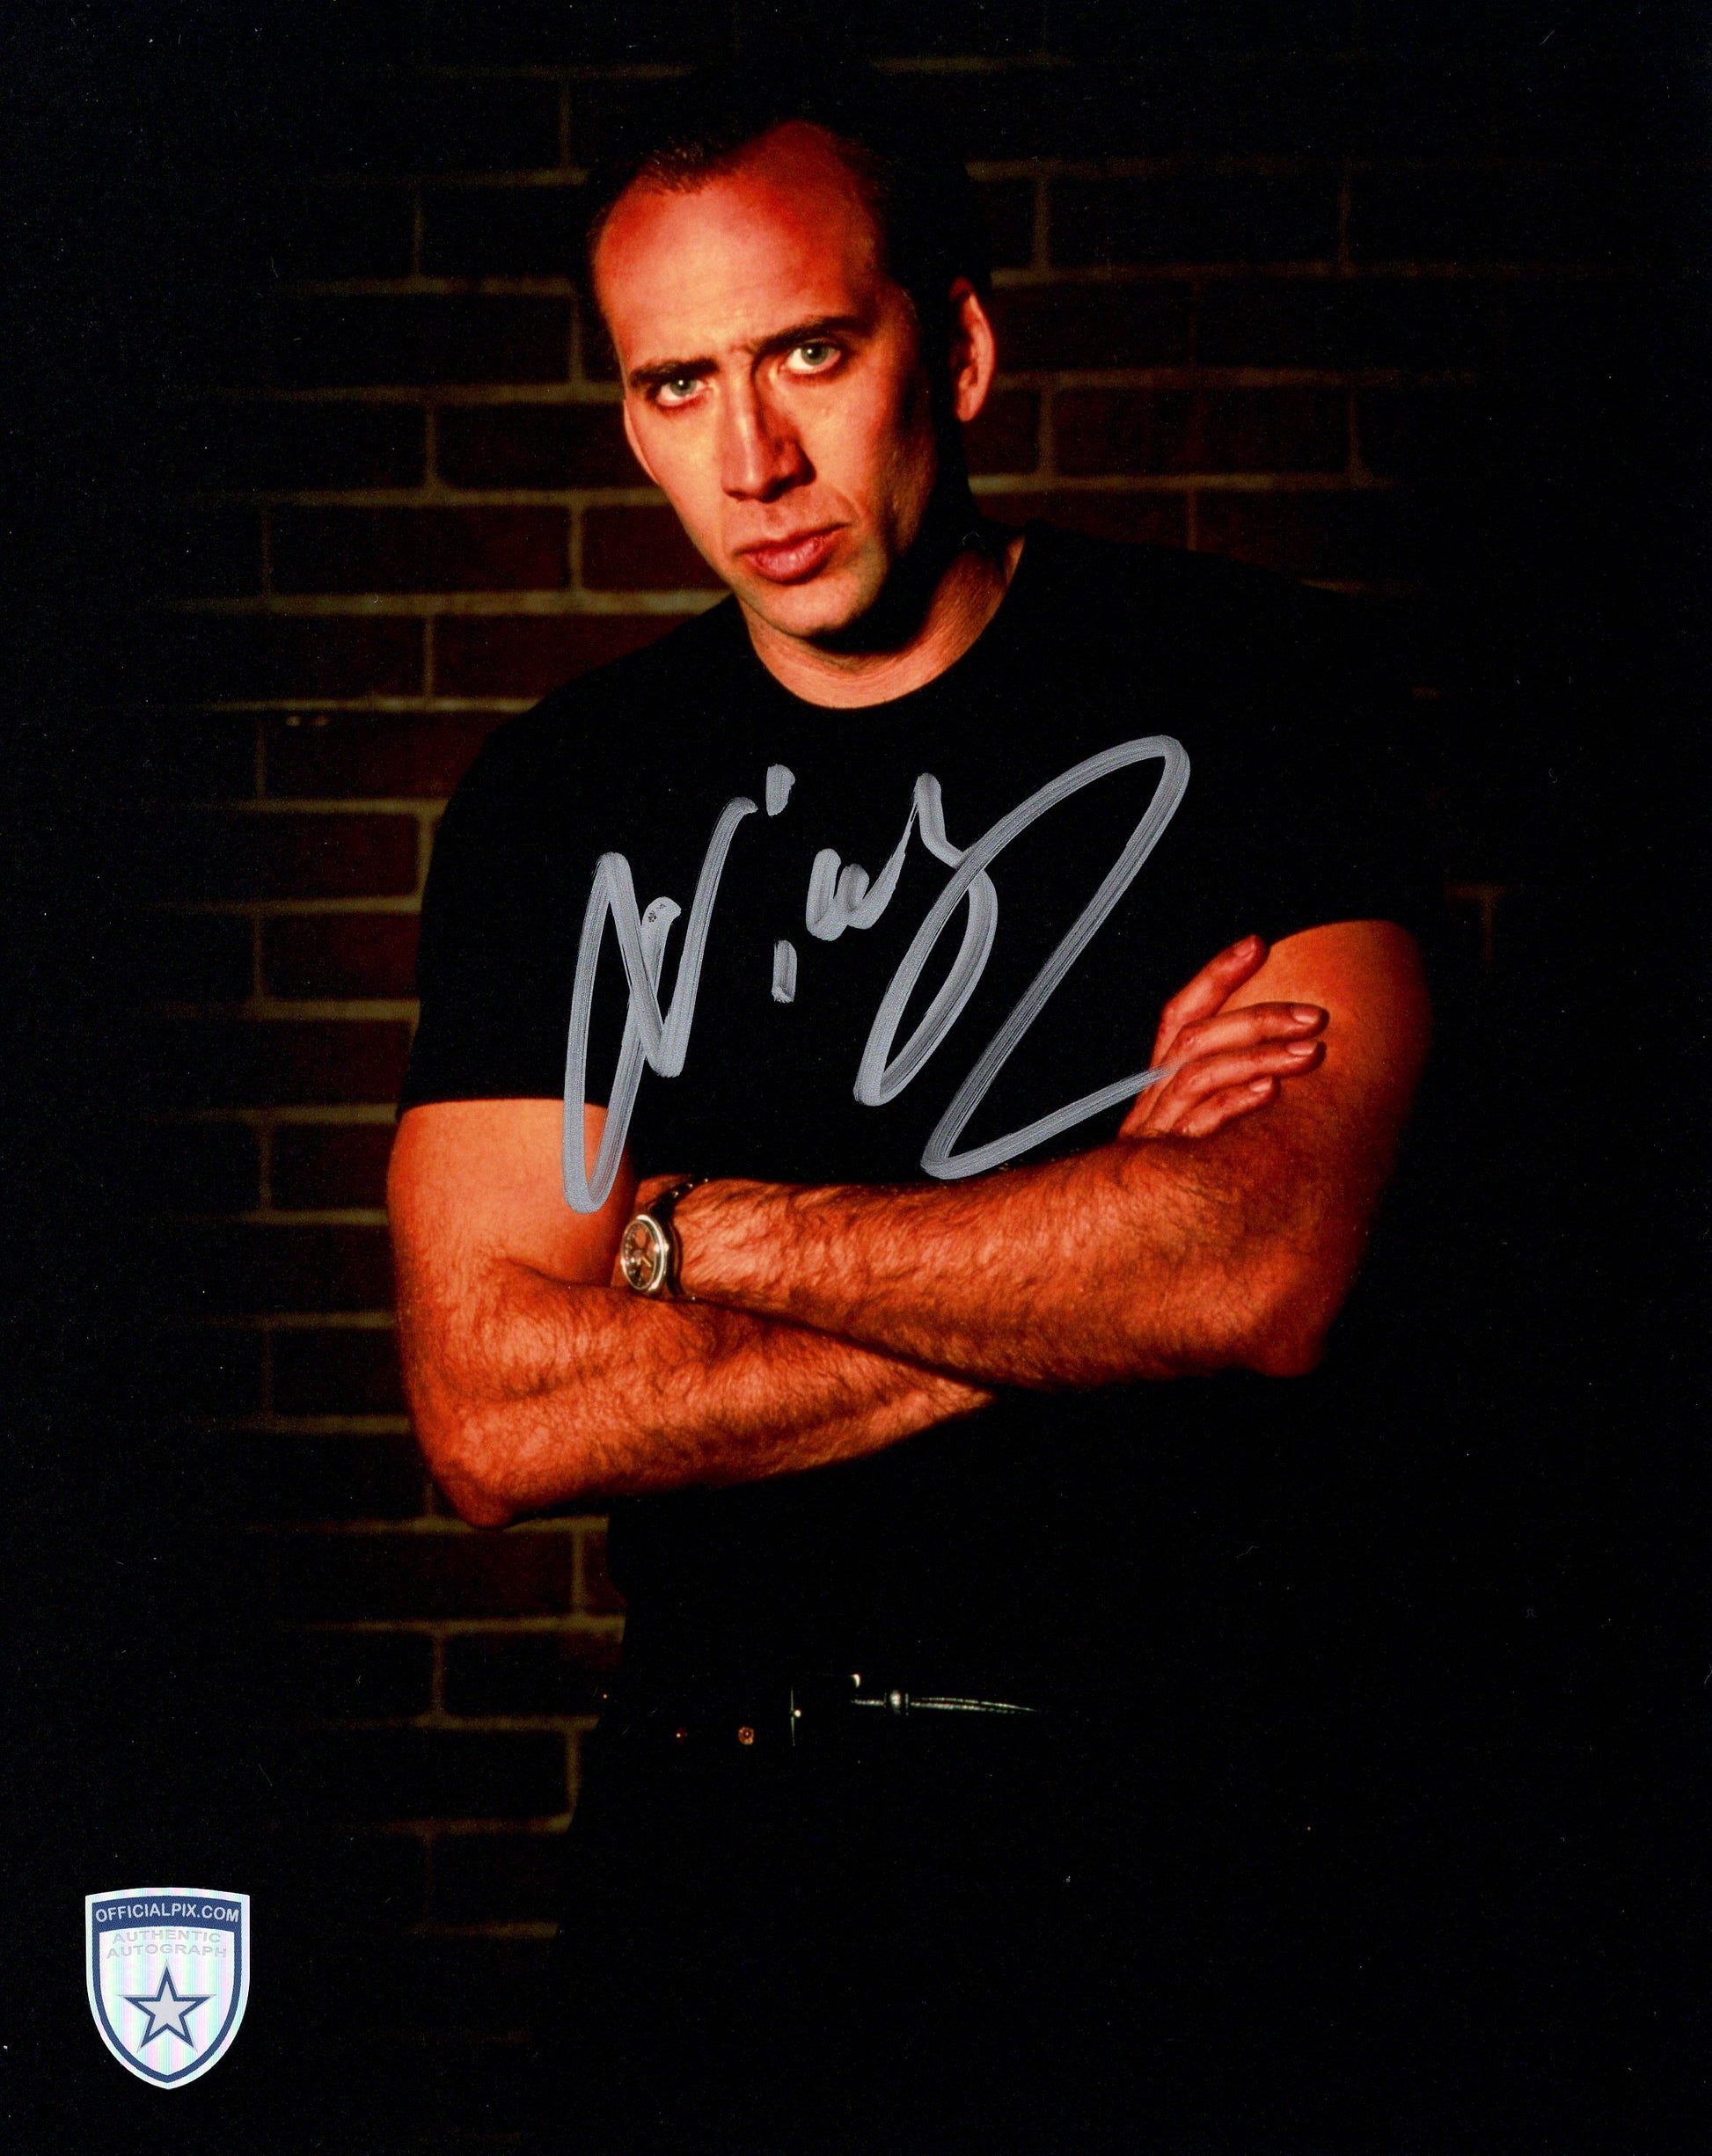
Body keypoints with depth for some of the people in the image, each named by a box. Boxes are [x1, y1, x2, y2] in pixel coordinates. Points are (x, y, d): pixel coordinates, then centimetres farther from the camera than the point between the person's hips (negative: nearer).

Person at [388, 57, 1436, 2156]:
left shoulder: (1243, 686, -4)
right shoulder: (565, 798, 3)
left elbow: (1265, 1271, -18)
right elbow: (493, 1414, -8)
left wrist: (700, 1234, -10)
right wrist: (1085, 1251, -12)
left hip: (1147, 1831, -2)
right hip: (710, 1846, 2)